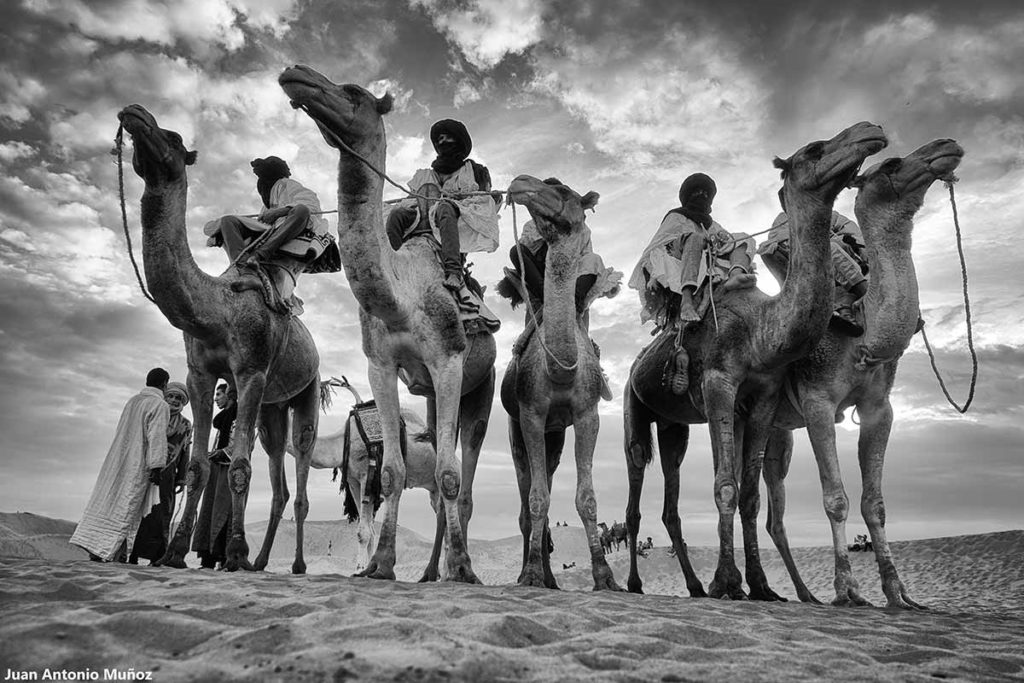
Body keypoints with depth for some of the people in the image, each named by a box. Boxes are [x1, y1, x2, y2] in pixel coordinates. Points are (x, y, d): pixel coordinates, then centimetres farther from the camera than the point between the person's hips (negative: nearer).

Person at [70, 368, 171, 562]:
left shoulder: (132, 401, 14)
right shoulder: (160, 405, -11)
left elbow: (120, 432, 19)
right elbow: (157, 437, -19)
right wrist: (157, 467, -20)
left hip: (118, 458, 8)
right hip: (138, 465, -7)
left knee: (108, 500, 13)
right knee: (125, 506, -2)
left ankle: (93, 544, 11)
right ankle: (103, 550, -3)